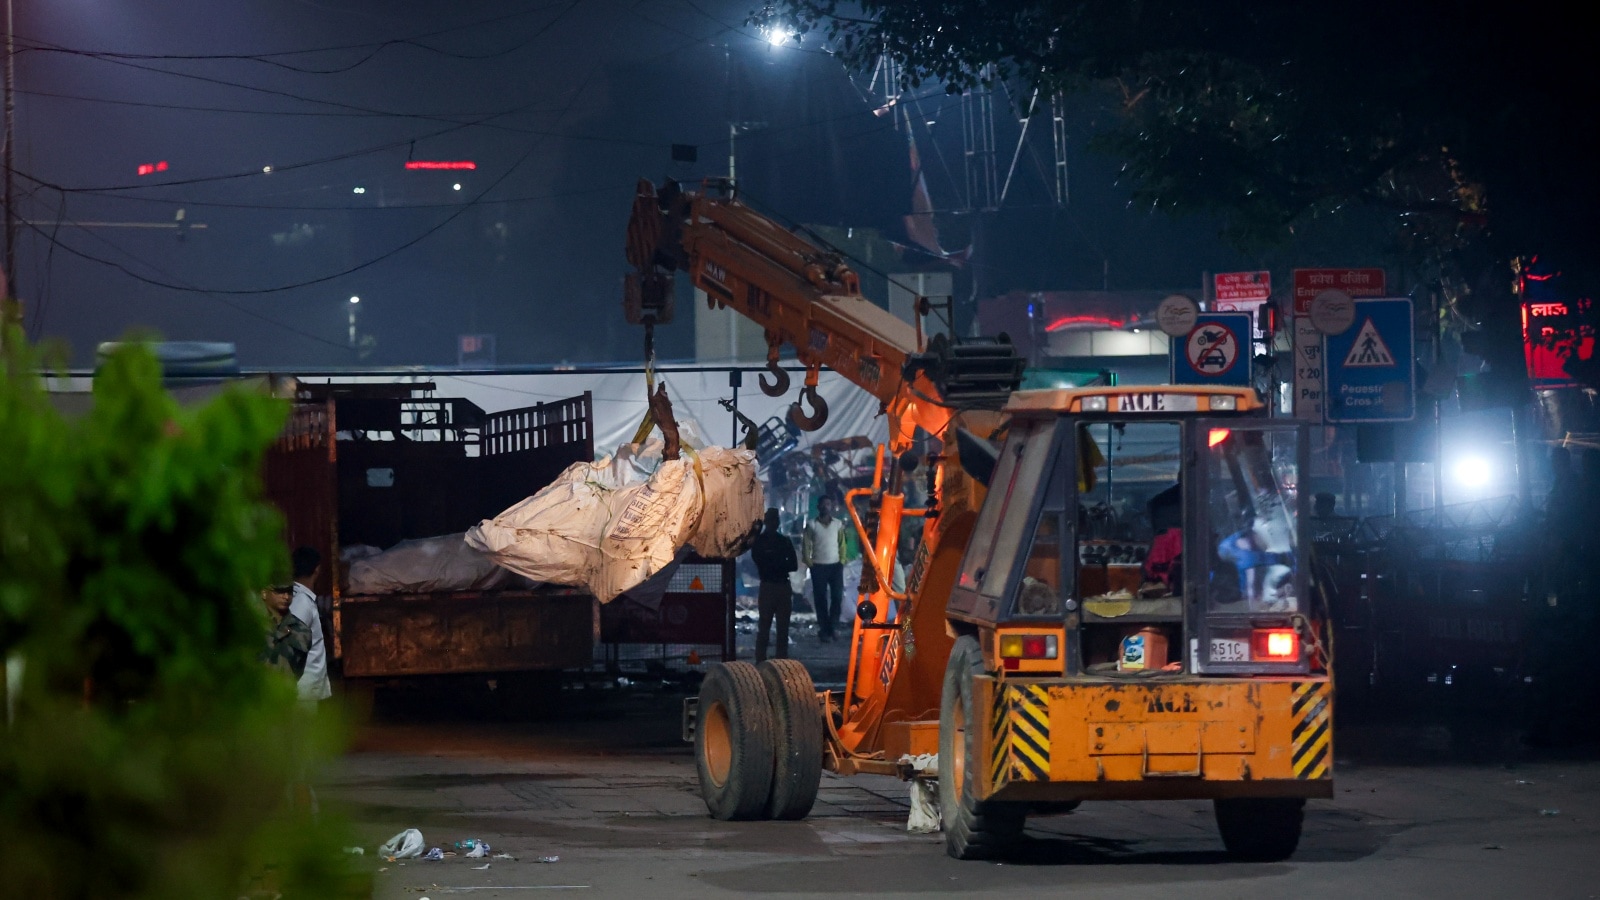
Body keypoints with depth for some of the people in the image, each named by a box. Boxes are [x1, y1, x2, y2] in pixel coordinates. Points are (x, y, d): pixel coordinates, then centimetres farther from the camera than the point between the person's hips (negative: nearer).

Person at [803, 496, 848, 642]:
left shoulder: (838, 524, 7)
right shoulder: (812, 525, 1)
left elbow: (842, 544, 9)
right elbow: (806, 545, 2)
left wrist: (842, 560, 0)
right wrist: (808, 562, -5)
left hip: (835, 565, 1)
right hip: (818, 566, -1)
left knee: (837, 596, -6)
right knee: (820, 599, 0)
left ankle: (833, 627, 5)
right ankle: (824, 630, 4)